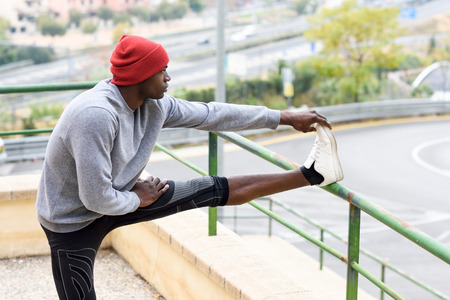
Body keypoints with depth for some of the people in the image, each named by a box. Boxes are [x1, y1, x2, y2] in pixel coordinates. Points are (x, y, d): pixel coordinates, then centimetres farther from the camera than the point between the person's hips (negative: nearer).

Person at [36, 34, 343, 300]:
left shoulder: (155, 105, -10)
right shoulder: (96, 116, -36)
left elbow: (212, 114, 2)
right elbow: (97, 199, -34)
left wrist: (284, 117, 6)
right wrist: (137, 200, -12)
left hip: (121, 197, 7)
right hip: (75, 221, -6)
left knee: (217, 190, 3)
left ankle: (310, 175, 9)